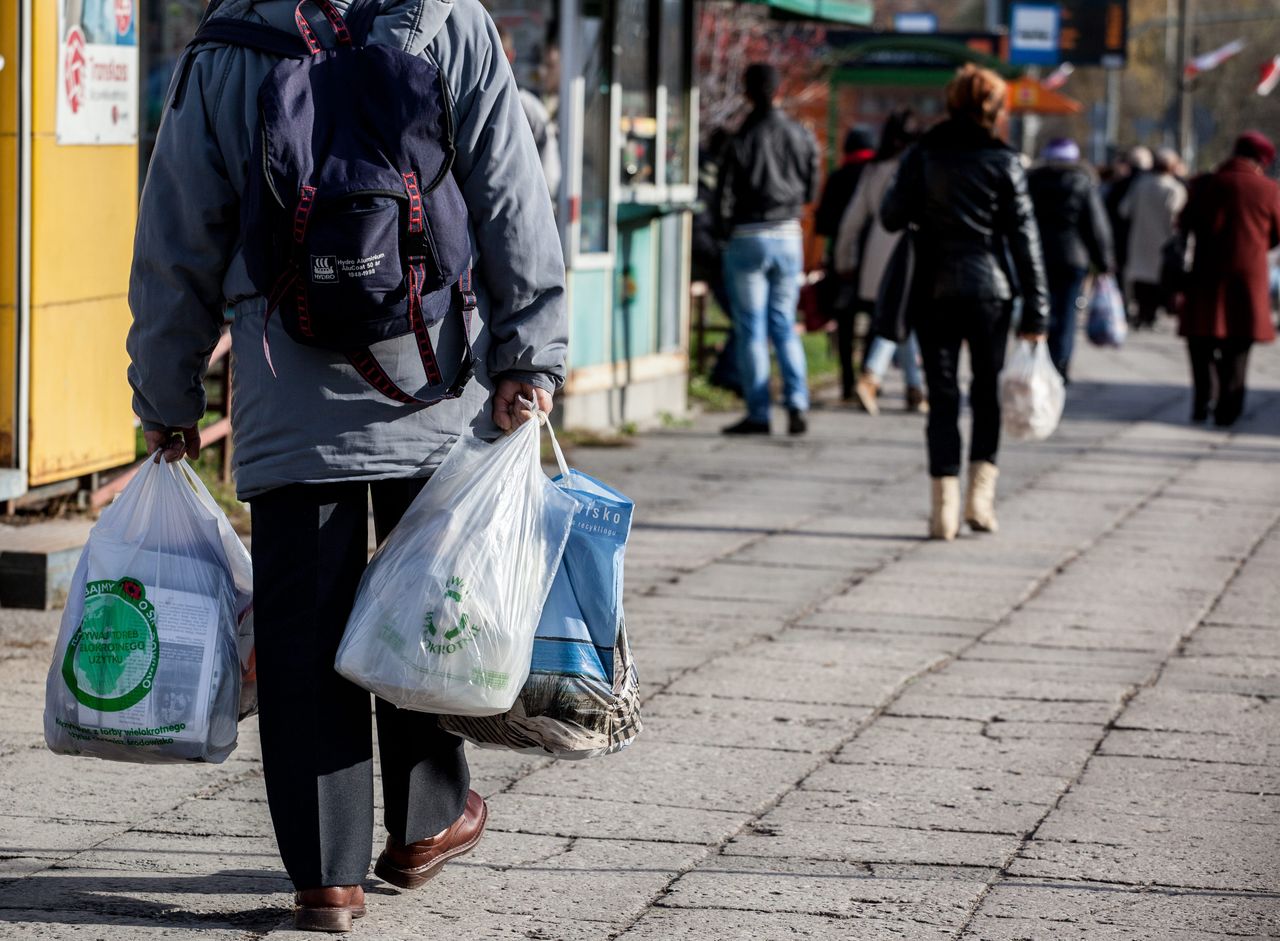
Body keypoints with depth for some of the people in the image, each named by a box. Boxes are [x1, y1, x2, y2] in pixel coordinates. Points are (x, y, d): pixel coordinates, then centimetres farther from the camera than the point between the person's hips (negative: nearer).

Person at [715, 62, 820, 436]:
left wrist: (727, 226, 9)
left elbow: (724, 199, -9)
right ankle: (797, 402, -3)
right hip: (789, 237, 4)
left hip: (748, 237, -4)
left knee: (751, 329, 2)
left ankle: (758, 414, 2)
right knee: (784, 325, 12)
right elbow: (811, 191, 9)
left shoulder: (740, 142, -13)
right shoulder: (802, 138, -1)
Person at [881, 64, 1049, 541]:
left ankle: (945, 507, -3)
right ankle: (981, 495, 5)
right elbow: (1025, 238, -3)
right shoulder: (1005, 162, -3)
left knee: (943, 398, 4)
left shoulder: (922, 156, -2)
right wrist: (1036, 309, -1)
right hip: (989, 290, -1)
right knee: (987, 393, 14)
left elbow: (892, 217, -1)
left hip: (934, 291, 1)